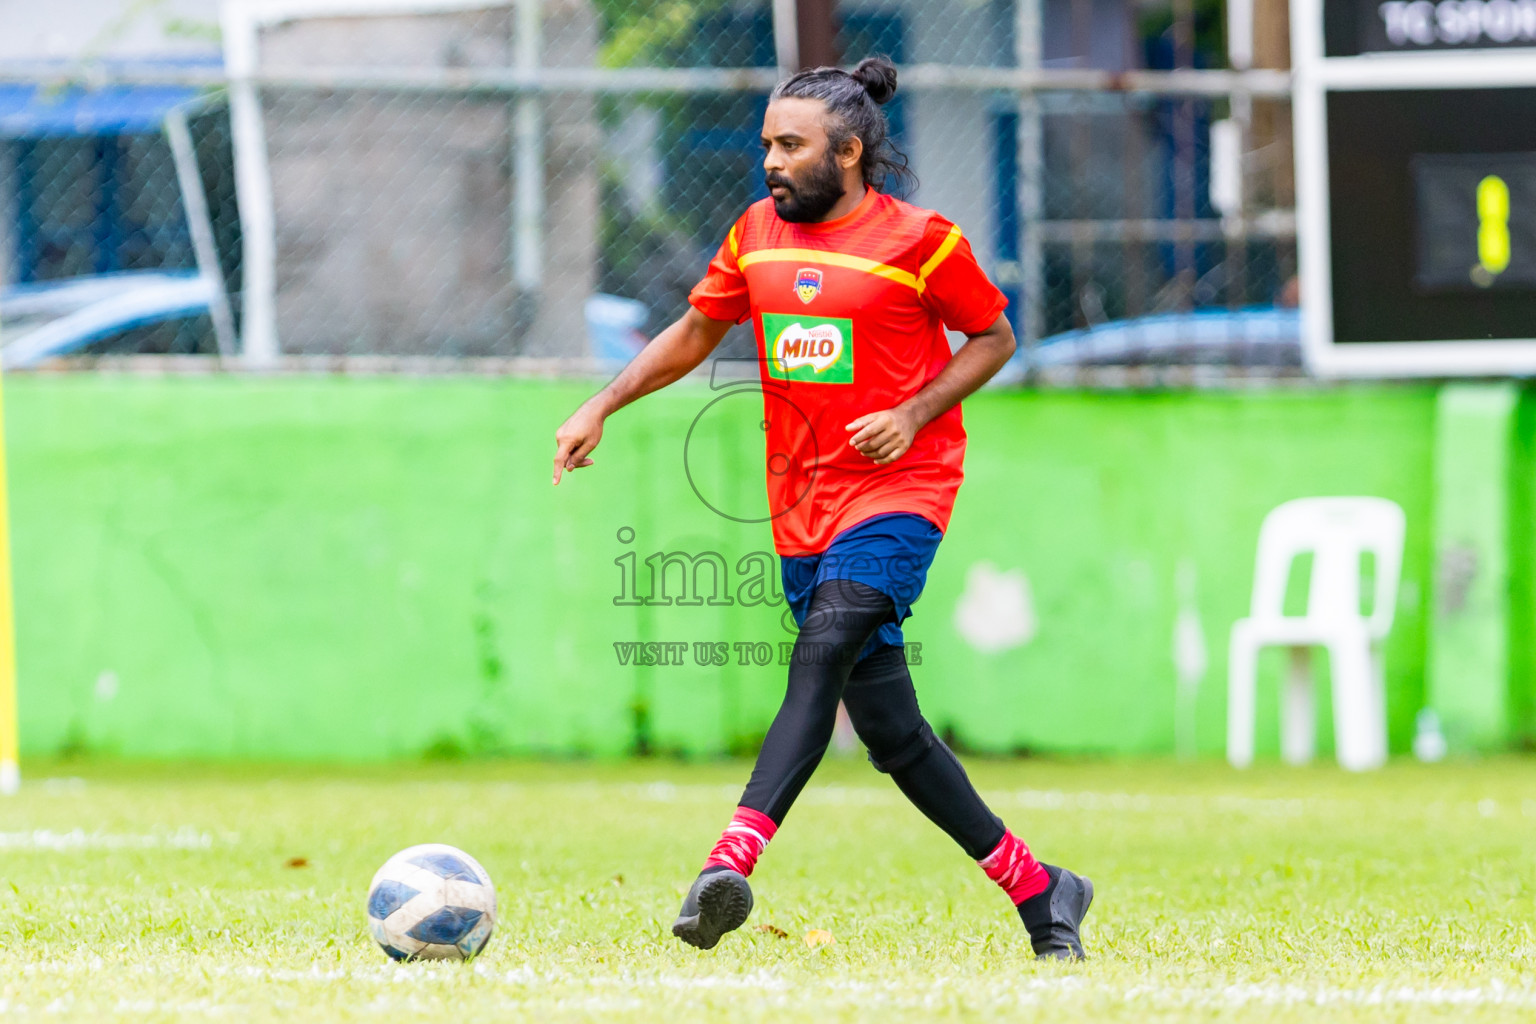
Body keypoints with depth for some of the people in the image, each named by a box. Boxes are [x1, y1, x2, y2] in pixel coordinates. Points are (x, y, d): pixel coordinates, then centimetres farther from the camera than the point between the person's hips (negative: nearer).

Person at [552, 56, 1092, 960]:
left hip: (900, 489, -6)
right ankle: (1037, 891, 17)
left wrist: (913, 415, -11)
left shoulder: (918, 240, -6)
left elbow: (995, 337, 3)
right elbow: (696, 331, 20)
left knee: (825, 647, -28)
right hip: (804, 502, 6)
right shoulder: (758, 234, 9)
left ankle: (734, 860, -41)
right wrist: (602, 407, 9)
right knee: (887, 726, 5)